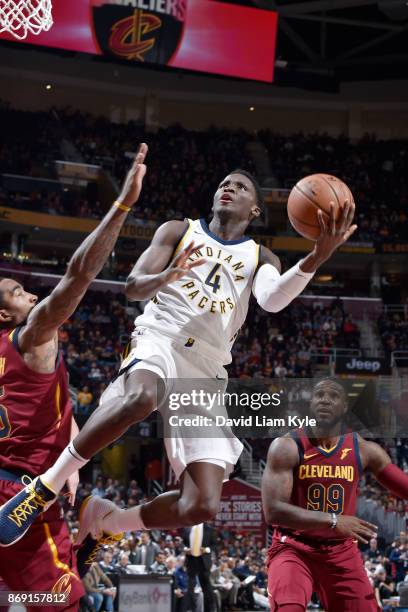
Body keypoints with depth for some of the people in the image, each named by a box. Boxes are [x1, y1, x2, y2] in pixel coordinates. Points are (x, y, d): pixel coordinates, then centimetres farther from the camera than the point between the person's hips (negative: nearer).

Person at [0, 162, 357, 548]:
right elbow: (132, 287, 4)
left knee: (202, 505, -12)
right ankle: (47, 486, -30)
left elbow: (273, 300, -7)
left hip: (207, 372, 3)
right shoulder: (179, 231, 15)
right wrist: (167, 276, -20)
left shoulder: (259, 257, 17)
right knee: (140, 397, -43)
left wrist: (315, 259, -27)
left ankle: (100, 520, 11)